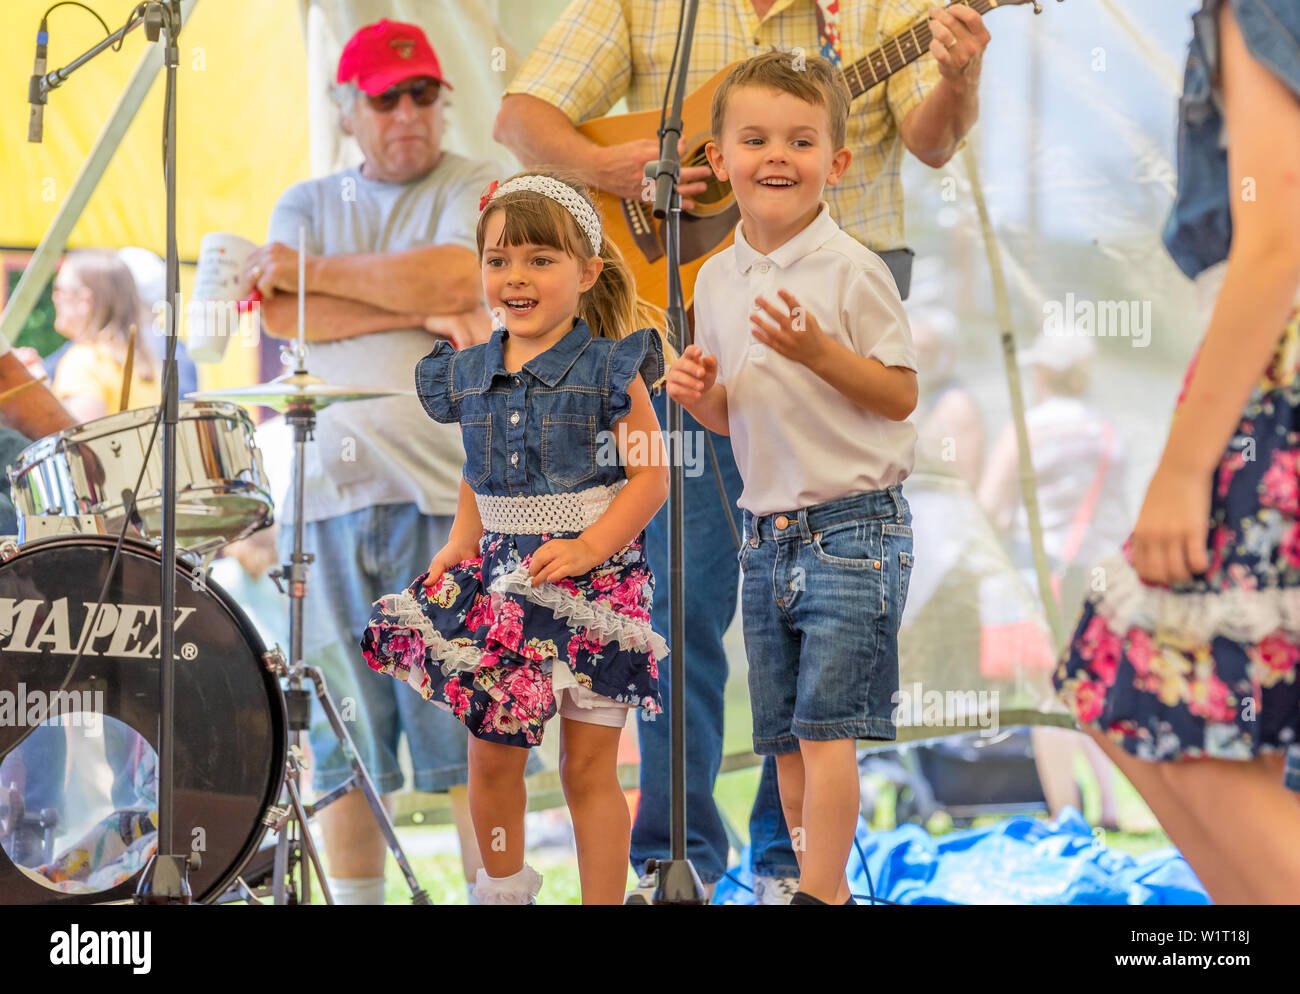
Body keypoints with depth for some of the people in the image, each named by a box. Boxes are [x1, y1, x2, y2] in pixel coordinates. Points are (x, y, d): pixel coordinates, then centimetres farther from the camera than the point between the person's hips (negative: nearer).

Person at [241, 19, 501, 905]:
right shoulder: (309, 203, 19)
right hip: (329, 489, 4)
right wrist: (419, 310, -7)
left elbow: (457, 275, -12)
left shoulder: (478, 190, 8)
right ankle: (355, 897, 9)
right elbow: (278, 314, 2)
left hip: (444, 490, -3)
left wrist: (308, 270, -3)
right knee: (343, 733, 4)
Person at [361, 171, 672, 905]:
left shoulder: (609, 370, -10)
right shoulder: (470, 376, 5)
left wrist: (588, 548, -20)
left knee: (589, 765, 0)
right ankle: (504, 886, 33)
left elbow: (651, 476, -11)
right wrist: (460, 543, 3)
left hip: (593, 576, -5)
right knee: (491, 754, 11)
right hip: (500, 579, 5)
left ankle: (604, 900, 11)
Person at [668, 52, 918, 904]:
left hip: (852, 527, -7)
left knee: (824, 727, -9)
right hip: (766, 534, 7)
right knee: (783, 737, 11)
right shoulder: (717, 281, 9)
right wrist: (699, 396, -4)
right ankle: (824, 887, 21)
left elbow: (901, 396, -10)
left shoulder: (852, 271, -10)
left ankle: (821, 893, -4)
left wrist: (818, 351, -22)